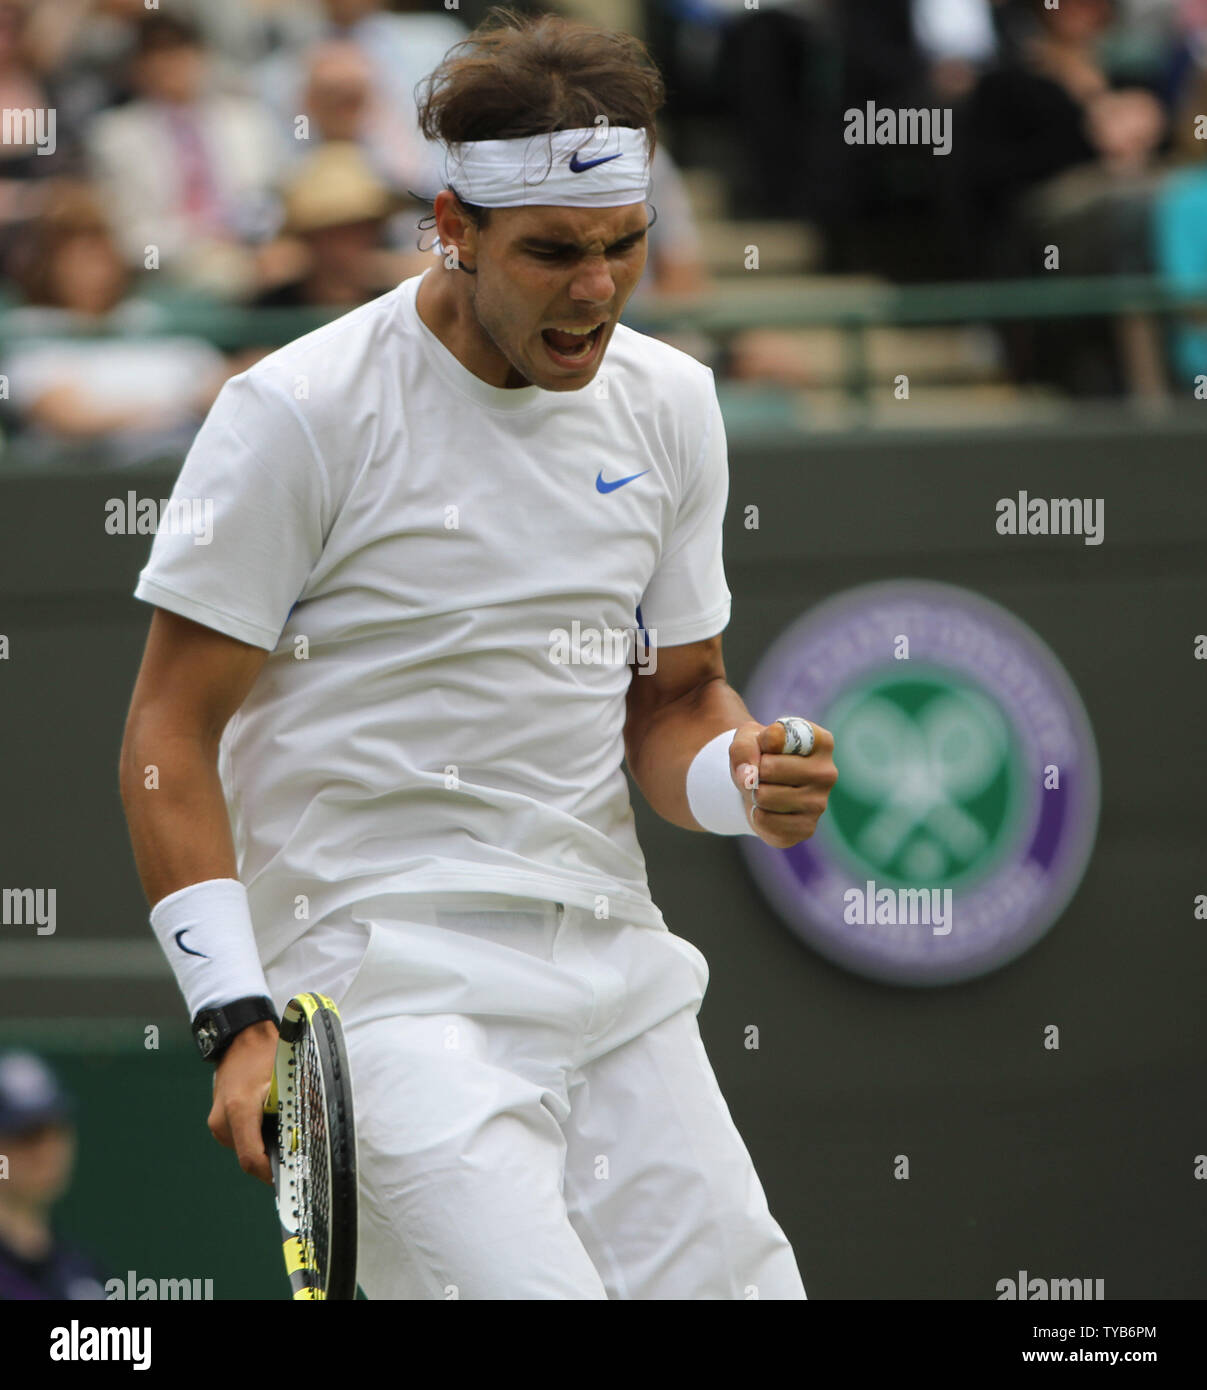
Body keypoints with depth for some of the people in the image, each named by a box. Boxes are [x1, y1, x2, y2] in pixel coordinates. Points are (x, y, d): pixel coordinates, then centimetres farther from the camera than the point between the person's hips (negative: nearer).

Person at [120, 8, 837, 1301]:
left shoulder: (672, 404, 10)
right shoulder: (301, 412, -8)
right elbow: (171, 732, -6)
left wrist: (742, 778, -4)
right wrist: (240, 1022, -15)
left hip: (617, 968, 6)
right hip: (387, 976, -6)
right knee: (530, 1291, -25)